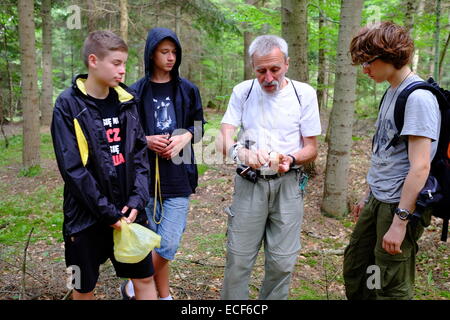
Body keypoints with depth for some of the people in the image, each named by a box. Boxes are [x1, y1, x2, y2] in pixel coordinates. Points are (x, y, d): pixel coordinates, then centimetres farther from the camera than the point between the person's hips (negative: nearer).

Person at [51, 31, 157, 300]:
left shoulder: (126, 100, 5)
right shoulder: (69, 105, -9)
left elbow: (139, 152, 5)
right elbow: (72, 167, -14)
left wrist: (137, 200, -7)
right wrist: (107, 212, -14)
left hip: (128, 210, 4)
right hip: (87, 215, -3)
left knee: (145, 278, 11)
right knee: (84, 288, 13)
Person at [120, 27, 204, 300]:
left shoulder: (187, 89, 7)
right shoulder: (137, 92, 4)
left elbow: (199, 127, 13)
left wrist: (185, 137, -8)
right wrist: (146, 140, -11)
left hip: (178, 175, 1)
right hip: (146, 173, 0)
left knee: (168, 244, -5)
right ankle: (164, 295, 26)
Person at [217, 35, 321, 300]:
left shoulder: (304, 94, 0)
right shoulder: (243, 92, 2)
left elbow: (312, 149, 2)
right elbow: (224, 139, -6)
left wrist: (290, 159, -20)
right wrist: (240, 152, -30)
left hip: (288, 185, 0)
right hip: (249, 183, 0)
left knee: (282, 262, 5)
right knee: (238, 259, 3)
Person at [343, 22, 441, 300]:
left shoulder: (419, 98, -19)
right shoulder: (391, 92, 10)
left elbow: (420, 167, -23)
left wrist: (399, 221, -23)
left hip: (400, 205, -9)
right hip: (378, 201, 9)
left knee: (391, 287, 4)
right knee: (355, 268, 20)